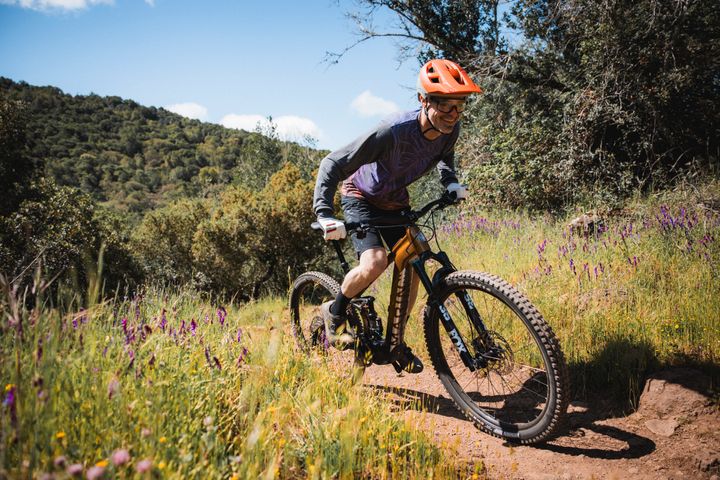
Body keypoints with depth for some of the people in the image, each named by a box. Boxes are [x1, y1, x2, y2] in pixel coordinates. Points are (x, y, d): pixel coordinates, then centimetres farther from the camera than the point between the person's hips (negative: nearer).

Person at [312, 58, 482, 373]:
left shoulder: (450, 129, -17)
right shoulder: (394, 131, -37)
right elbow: (333, 164, -32)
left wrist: (451, 182, -8)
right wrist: (324, 214, -41)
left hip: (396, 201, 6)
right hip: (361, 197, -6)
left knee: (412, 269, -1)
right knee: (375, 262, -28)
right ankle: (335, 312, 1)